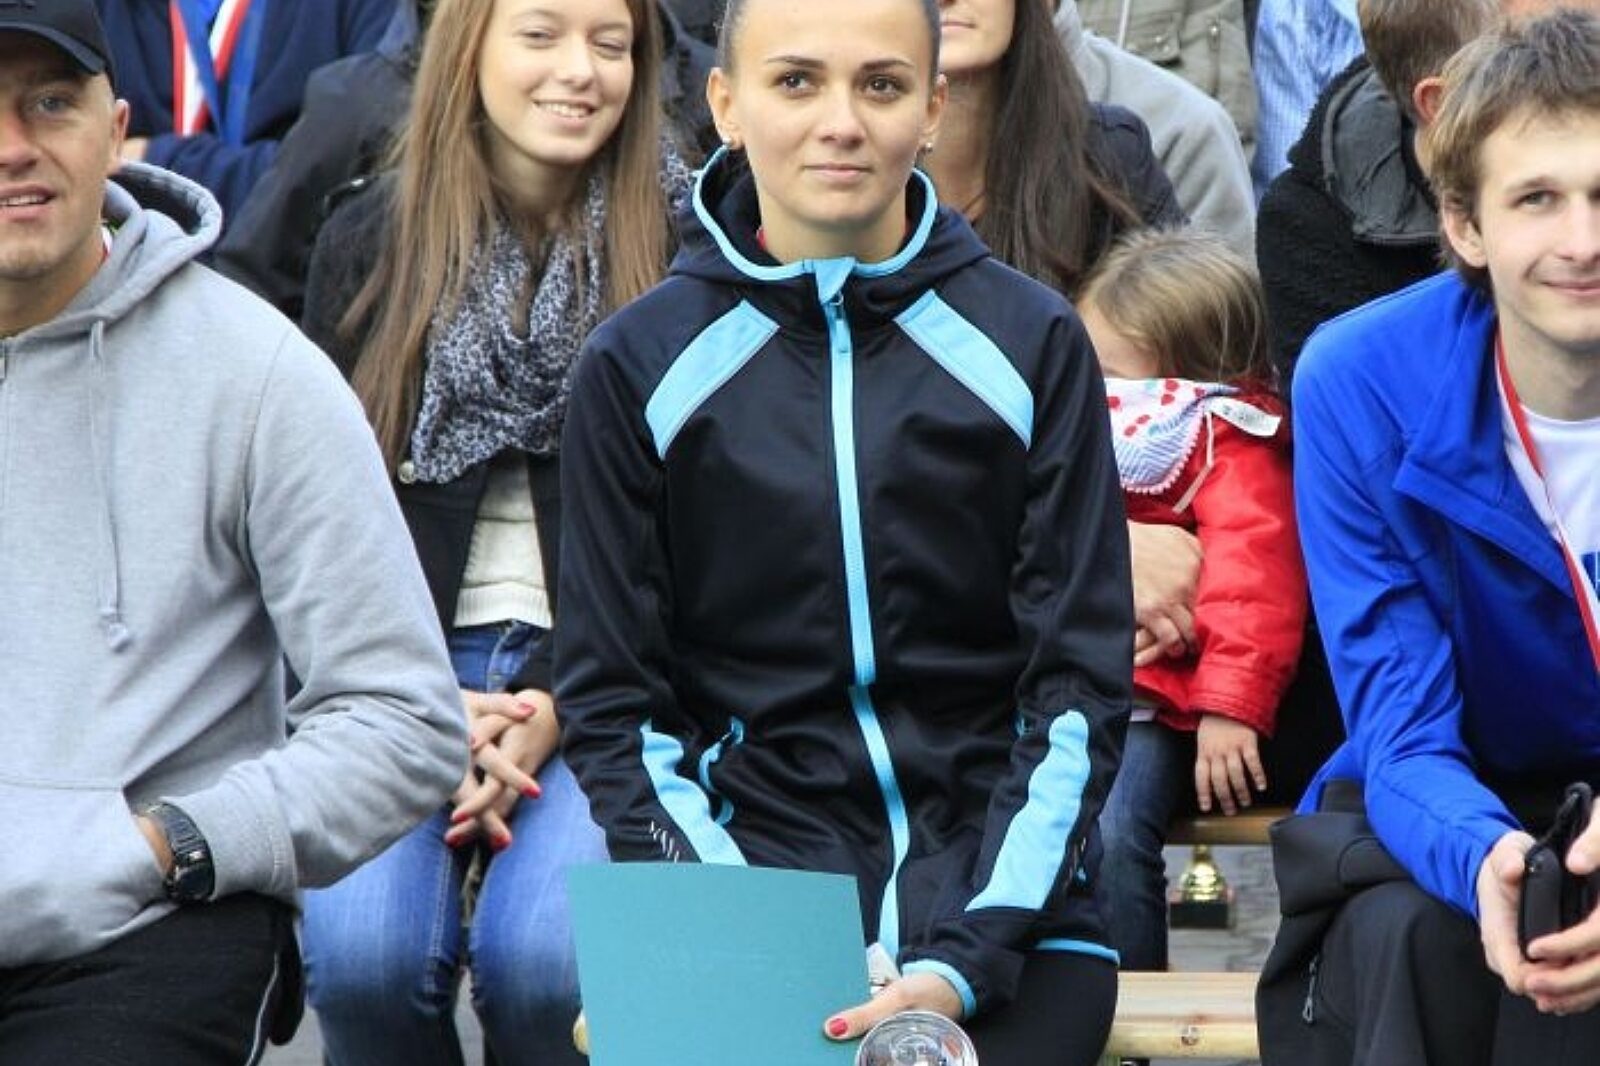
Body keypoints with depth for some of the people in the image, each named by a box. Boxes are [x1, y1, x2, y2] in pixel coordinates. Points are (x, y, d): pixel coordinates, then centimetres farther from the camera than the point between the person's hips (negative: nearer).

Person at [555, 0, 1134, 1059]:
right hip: (753, 862, 0)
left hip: (1007, 896, 0)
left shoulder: (1033, 342, 5)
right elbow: (611, 703, 5)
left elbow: (1080, 688, 3)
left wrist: (968, 959, -10)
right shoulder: (640, 364, 5)